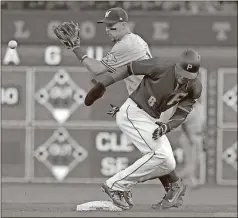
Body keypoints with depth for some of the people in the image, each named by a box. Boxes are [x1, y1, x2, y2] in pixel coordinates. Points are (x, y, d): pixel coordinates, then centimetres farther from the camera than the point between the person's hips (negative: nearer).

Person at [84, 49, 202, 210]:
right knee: (159, 153, -20)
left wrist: (166, 127, -24)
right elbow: (129, 68, -13)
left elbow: (181, 116, -4)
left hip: (152, 121, 7)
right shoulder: (162, 67, -22)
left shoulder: (194, 88, -6)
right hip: (132, 113, -7)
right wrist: (102, 85, -14)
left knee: (167, 163, -2)